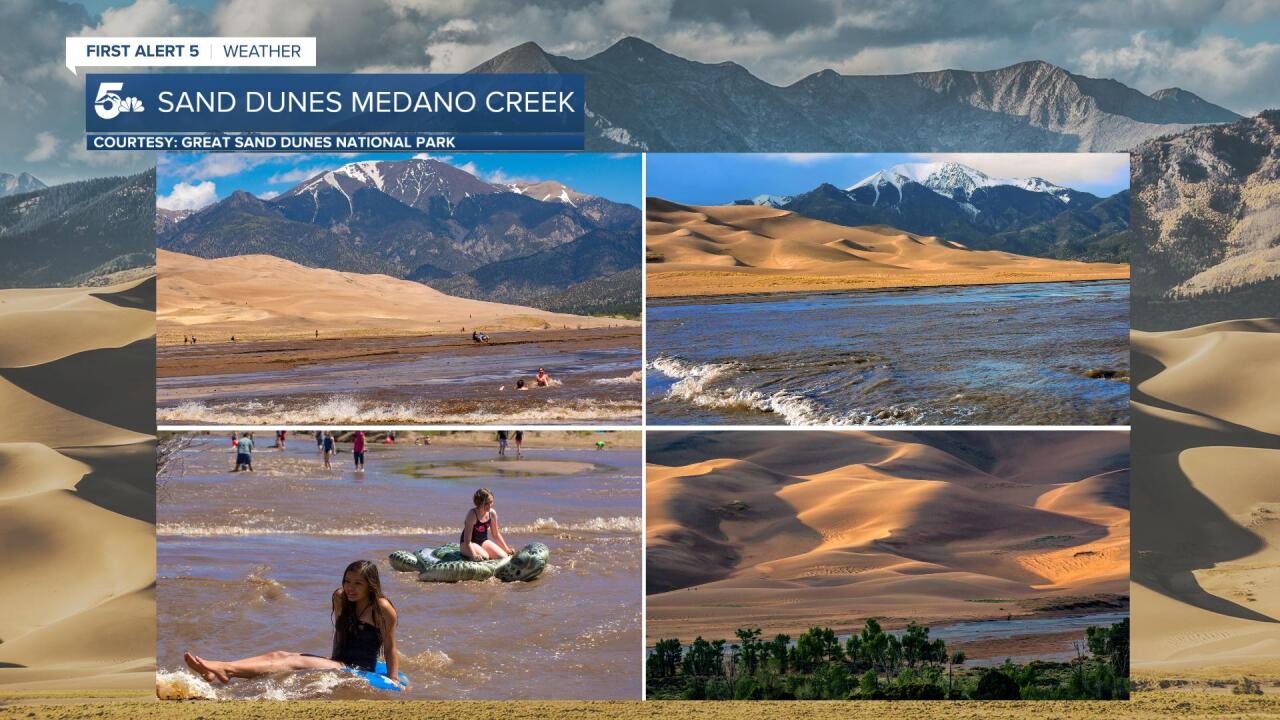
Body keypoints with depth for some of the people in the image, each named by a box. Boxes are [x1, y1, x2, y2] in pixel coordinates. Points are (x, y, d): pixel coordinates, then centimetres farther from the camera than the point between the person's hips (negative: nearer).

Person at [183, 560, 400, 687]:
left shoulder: (382, 609, -10)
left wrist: (393, 681, -9)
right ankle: (218, 671, -35)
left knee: (297, 663, -27)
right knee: (279, 655, -14)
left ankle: (226, 669, -45)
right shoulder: (340, 598, 11)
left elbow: (390, 649, -7)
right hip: (338, 663, 8)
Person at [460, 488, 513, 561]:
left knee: (503, 557, -16)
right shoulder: (472, 514, -24)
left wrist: (507, 549, 7)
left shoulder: (492, 513, -6)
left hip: (483, 541, 6)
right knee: (484, 557, -33)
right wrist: (473, 555, -37)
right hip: (469, 544, -5)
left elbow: (496, 535, 9)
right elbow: (467, 539, -25)